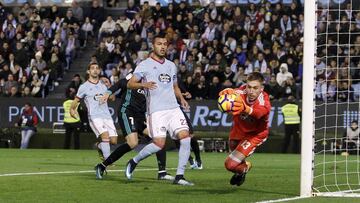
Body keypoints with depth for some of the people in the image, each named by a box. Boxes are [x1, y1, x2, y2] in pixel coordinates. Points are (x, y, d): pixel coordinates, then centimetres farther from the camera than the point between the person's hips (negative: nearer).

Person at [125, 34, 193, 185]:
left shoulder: (171, 65, 21)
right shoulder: (145, 65, 2)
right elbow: (130, 84, -5)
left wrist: (181, 98, 11)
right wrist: (143, 84, -25)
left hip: (174, 108, 6)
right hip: (156, 110, -6)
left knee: (185, 137, -12)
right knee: (159, 143, -16)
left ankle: (179, 176, -6)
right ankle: (134, 162, 11)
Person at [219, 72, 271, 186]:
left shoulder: (264, 102, -39)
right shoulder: (242, 92, -30)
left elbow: (259, 113, -63)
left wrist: (246, 109, -86)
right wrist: (226, 93, -78)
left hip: (255, 134, -5)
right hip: (238, 128, 5)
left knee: (230, 164, -14)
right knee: (232, 147, 33)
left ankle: (244, 168, 22)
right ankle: (245, 164, 68)